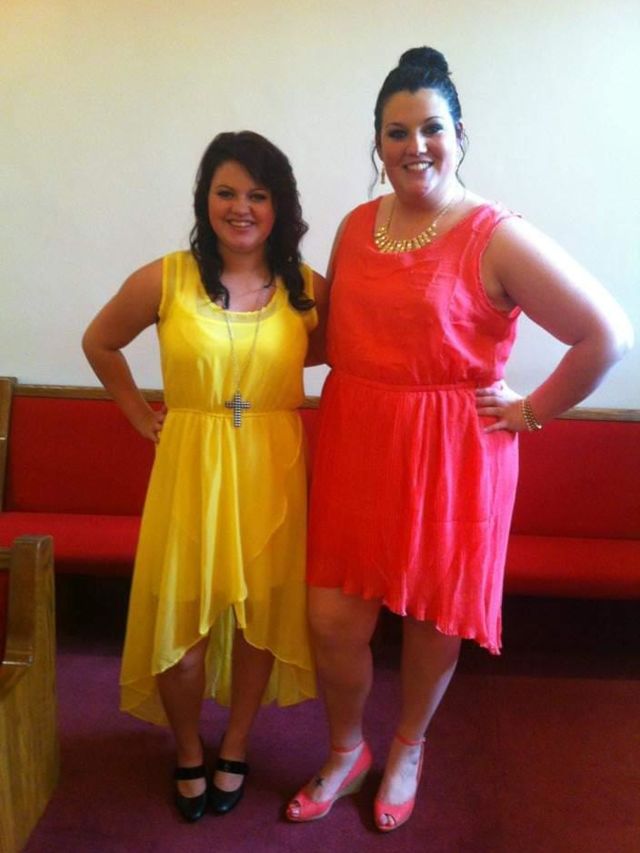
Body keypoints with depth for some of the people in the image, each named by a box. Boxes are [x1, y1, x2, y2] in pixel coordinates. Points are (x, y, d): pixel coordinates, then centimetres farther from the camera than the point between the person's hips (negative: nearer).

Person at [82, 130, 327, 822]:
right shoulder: (164, 280, -5)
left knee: (262, 610, 11)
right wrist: (141, 416, 8)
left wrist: (269, 358, 1)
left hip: (273, 467, 1)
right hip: (191, 466, -1)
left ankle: (235, 749, 37)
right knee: (180, 616, 7)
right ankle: (188, 753, 35)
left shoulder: (308, 290, -2)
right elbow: (99, 343, 10)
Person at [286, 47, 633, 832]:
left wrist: (532, 412, -9)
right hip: (353, 442, 4)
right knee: (332, 619, 6)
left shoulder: (498, 238, -12)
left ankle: (408, 749, 43)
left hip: (449, 454, -4)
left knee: (432, 613, 13)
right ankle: (345, 751, 36)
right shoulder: (356, 225, 7)